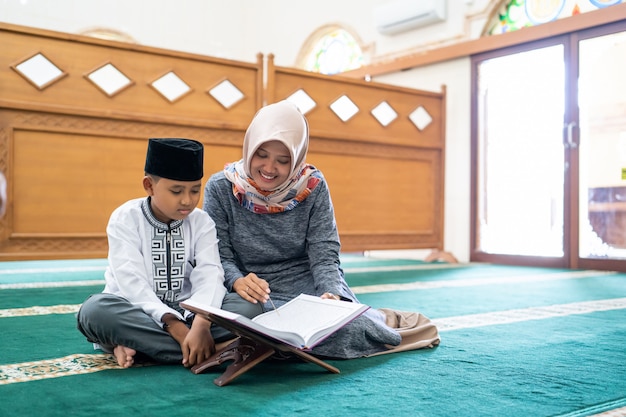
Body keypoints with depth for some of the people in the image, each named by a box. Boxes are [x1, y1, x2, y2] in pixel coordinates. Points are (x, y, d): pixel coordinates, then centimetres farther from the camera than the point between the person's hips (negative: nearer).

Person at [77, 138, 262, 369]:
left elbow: (209, 275, -15)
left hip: (186, 312, 3)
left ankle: (133, 344, -25)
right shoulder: (125, 219, -8)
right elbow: (132, 282, -20)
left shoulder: (202, 222, 0)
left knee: (247, 307, -22)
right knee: (95, 310, -33)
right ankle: (208, 350, -34)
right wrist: (173, 325, -34)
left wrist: (201, 323, -35)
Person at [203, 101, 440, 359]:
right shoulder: (221, 188, -6)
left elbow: (324, 256, -7)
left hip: (311, 284, -1)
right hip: (254, 296, 1)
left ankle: (384, 319, 3)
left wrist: (332, 293, -28)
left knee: (348, 325, -34)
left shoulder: (312, 186, -5)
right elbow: (220, 257, -6)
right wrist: (237, 282, -29)